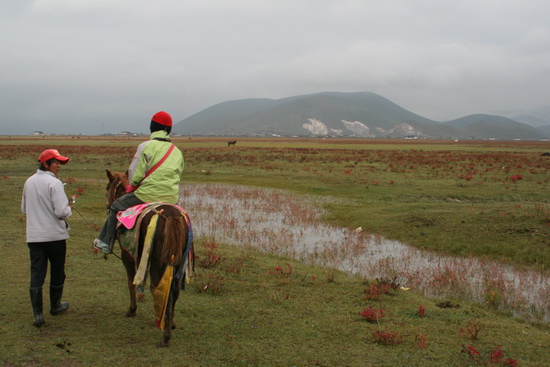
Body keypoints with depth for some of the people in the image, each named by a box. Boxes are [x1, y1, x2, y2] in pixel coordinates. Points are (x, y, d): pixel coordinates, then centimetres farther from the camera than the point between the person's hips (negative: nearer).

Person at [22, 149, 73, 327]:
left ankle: (37, 314, -4)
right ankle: (55, 306, 31)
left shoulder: (29, 182, 6)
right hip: (55, 235, -4)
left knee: (36, 274, 3)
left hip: (34, 236, 5)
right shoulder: (54, 183, -16)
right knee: (57, 272, 15)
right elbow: (62, 212, -21)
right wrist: (69, 208, -1)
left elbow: (24, 209, 17)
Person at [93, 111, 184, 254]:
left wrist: (133, 185, 14)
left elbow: (135, 173, -6)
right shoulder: (177, 152, 11)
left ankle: (106, 242, 19)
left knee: (116, 206, 15)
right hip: (171, 198, 5)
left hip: (148, 194, -5)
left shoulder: (146, 146, -6)